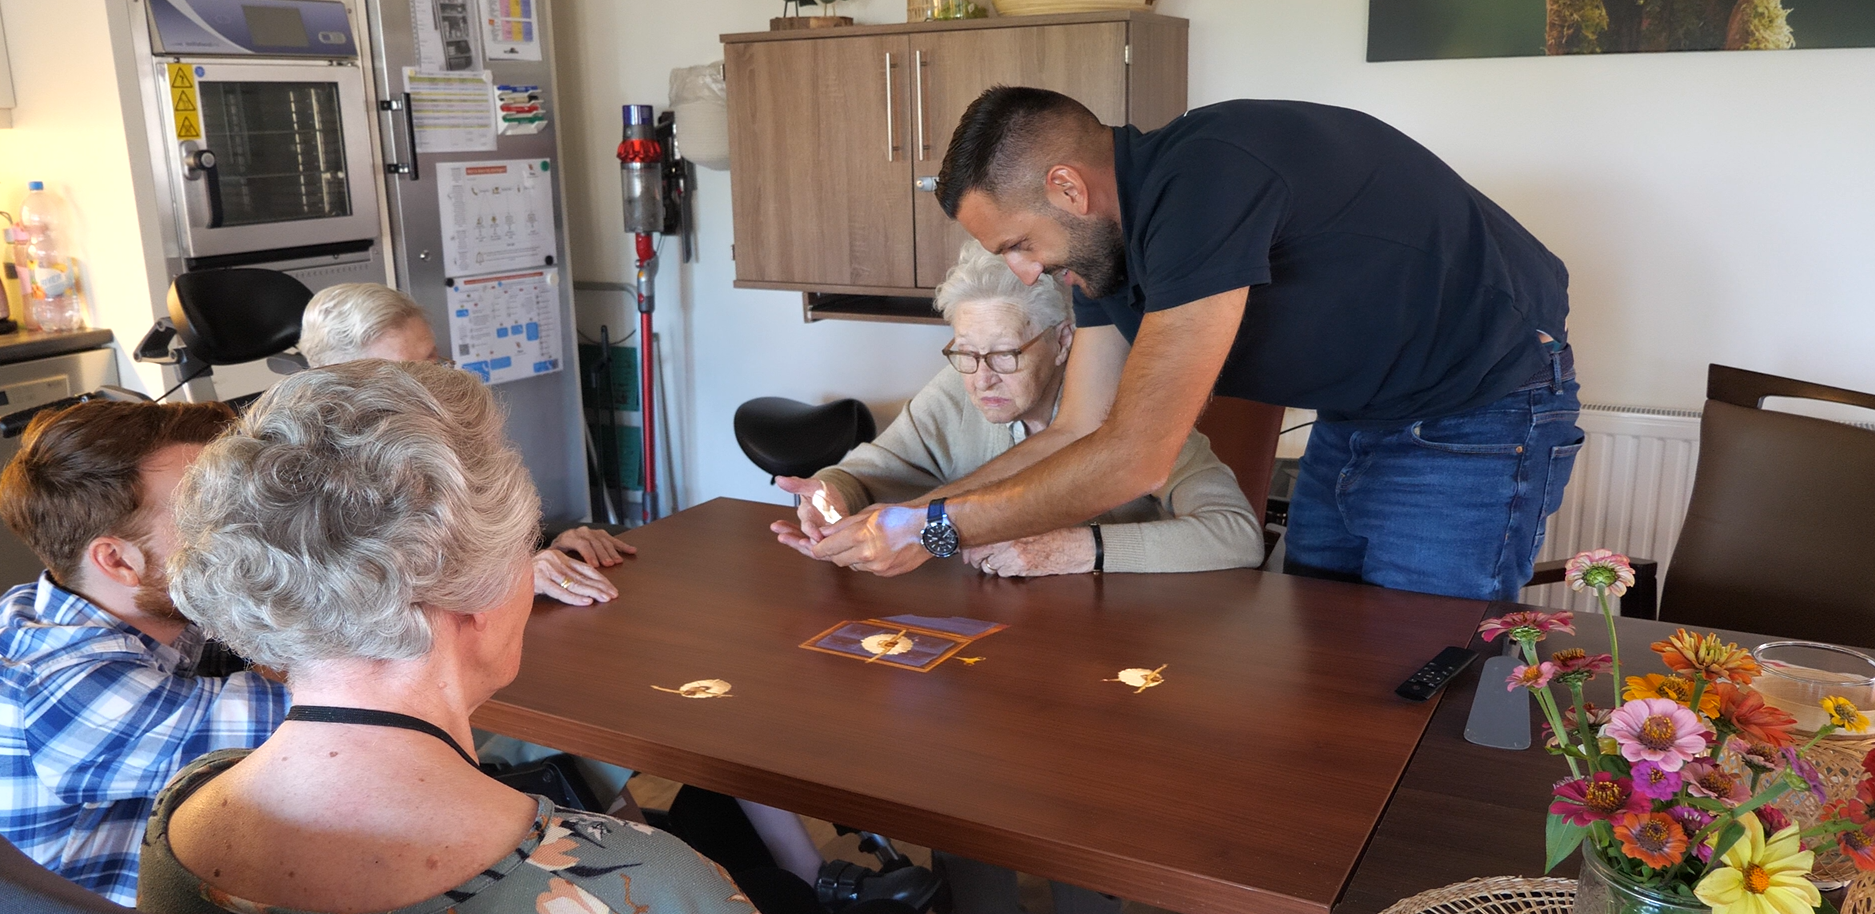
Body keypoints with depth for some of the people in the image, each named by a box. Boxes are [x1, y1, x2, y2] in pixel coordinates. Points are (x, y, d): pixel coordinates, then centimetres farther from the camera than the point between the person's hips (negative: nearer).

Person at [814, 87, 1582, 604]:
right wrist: (892, 517, -8)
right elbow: (1078, 434, 0)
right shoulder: (1105, 241, -3)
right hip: (1358, 419, 9)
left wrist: (935, 528, -25)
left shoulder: (1206, 179, -33)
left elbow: (1135, 459, -33)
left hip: (1480, 409, -9)